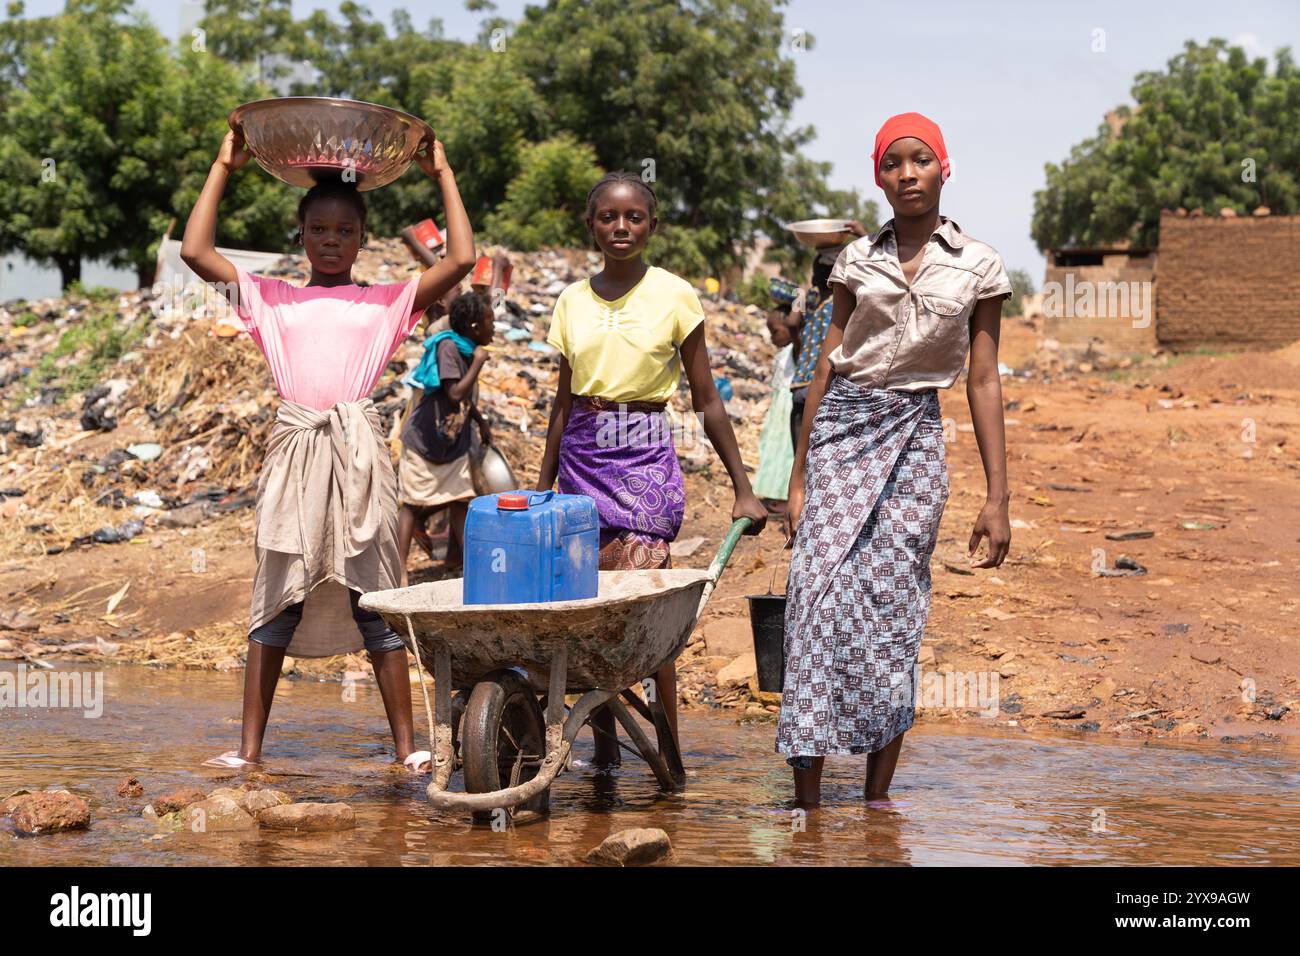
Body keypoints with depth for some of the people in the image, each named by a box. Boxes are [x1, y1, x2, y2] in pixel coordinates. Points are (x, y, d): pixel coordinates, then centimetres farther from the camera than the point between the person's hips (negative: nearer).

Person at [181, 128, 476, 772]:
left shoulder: (386, 302, 12)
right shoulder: (271, 299, 14)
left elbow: (461, 260, 3)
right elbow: (195, 250, 7)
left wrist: (443, 175, 8)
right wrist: (223, 169, 11)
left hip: (358, 449, -1)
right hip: (293, 448, 1)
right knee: (275, 600, 3)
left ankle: (406, 745, 5)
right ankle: (249, 747, 6)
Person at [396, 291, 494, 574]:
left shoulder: (466, 350, 4)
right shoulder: (447, 347, -22)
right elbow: (455, 395, -32)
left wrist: (481, 422, 13)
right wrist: (478, 362, -25)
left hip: (454, 442, 8)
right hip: (424, 441, -8)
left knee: (460, 502, 5)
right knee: (412, 505, -3)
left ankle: (458, 561, 13)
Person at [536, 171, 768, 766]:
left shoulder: (674, 296, 1)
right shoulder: (572, 302, 10)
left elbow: (706, 401, 3)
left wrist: (742, 489, 1)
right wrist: (542, 490, 19)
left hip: (645, 456, -4)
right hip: (582, 457, 4)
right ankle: (604, 745, 6)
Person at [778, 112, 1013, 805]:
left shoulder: (978, 266, 4)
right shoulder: (858, 259, 8)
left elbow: (983, 383, 4)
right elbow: (828, 363, 10)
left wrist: (997, 496, 0)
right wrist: (799, 474, 7)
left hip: (914, 439, -1)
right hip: (841, 430, 1)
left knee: (891, 608, -2)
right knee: (820, 595, -11)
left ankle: (877, 803, 6)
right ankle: (806, 800, -11)